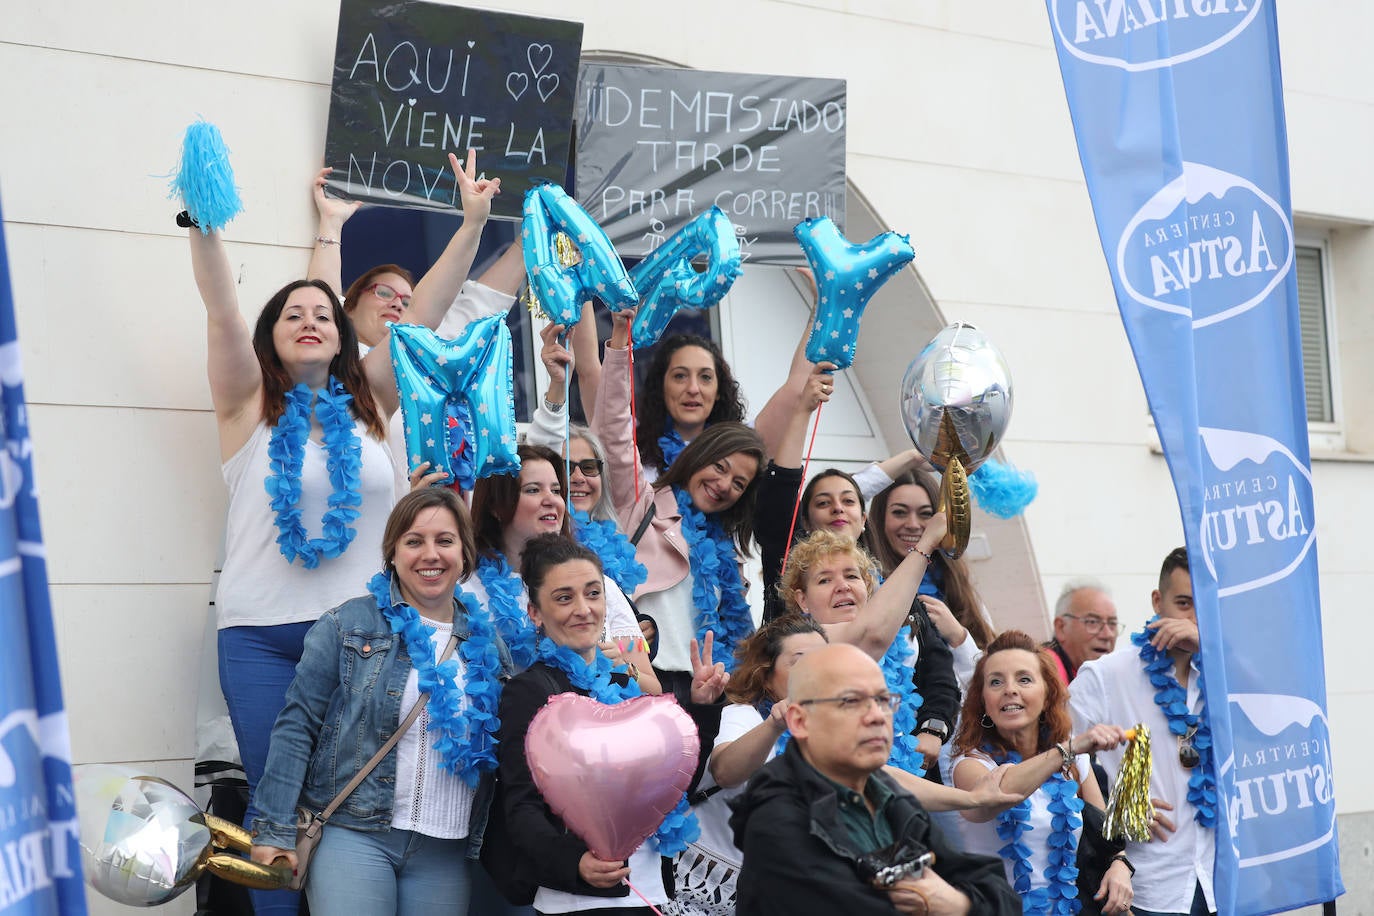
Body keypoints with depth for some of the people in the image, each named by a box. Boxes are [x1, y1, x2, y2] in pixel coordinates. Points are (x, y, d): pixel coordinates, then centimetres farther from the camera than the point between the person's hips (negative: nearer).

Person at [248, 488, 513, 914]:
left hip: (445, 853, 3)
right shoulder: (347, 626, -1)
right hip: (352, 835, -3)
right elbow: (296, 726, -2)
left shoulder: (487, 642, 9)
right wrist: (274, 829, -7)